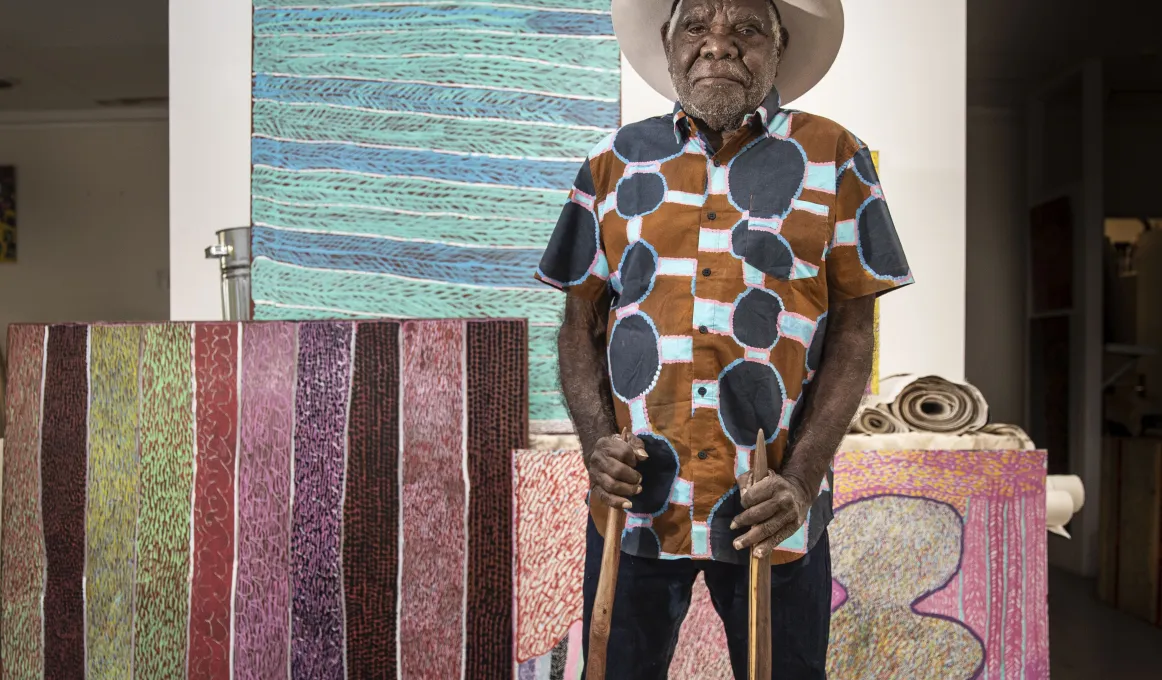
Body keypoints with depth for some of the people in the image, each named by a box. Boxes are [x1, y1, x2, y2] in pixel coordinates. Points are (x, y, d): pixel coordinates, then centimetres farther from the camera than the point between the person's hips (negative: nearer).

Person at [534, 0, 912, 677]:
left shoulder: (834, 158, 2)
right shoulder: (615, 161, 6)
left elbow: (854, 330, -1)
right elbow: (581, 322, 7)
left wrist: (803, 478, -11)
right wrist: (597, 440, -9)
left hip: (772, 511, -1)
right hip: (633, 498, 2)